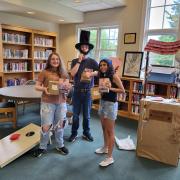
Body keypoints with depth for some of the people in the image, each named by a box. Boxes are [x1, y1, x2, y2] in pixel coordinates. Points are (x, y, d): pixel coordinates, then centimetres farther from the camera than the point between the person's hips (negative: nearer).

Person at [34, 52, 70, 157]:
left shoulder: (63, 73, 7)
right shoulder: (45, 72, -4)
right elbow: (37, 86, -3)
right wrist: (44, 89, -23)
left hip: (61, 102, 4)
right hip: (48, 103, -3)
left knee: (60, 125, 15)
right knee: (46, 126, 1)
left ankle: (60, 145, 34)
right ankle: (43, 147, 24)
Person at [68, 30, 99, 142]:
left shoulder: (92, 62, 0)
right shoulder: (75, 61, 2)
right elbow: (72, 73, -14)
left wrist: (91, 74, -21)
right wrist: (79, 61, -14)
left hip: (88, 92, 0)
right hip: (77, 91, 0)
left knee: (87, 115, 11)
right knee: (76, 114, 9)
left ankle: (86, 133, 28)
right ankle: (74, 133, 25)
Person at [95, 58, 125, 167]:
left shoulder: (114, 76, -10)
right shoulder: (102, 76, 10)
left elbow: (123, 90, -12)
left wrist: (110, 88, -22)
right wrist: (101, 90, -4)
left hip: (111, 104, -7)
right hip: (102, 102, 7)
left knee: (110, 131, -4)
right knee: (104, 128, 18)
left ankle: (110, 157, 3)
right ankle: (105, 148, 37)